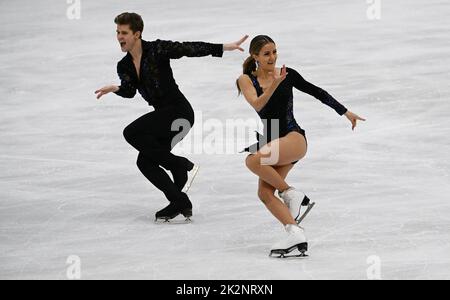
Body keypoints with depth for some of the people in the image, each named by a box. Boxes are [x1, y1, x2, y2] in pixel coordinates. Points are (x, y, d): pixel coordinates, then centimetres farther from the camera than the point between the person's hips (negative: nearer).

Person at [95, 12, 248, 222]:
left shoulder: (157, 49, -9)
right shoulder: (124, 66, 10)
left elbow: (190, 49, -14)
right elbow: (129, 91, -2)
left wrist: (224, 47, -20)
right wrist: (115, 89, -24)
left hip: (179, 112, -8)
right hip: (163, 115, 8)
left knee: (131, 132, -21)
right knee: (145, 162, -1)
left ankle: (181, 165, -13)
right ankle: (180, 202, 5)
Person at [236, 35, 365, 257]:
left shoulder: (287, 74, 2)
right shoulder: (247, 80, 3)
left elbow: (316, 92, 11)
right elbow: (257, 105, -15)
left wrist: (345, 112, 13)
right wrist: (274, 85, -31)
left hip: (293, 137, -4)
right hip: (271, 141, 4)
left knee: (253, 160, -30)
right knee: (265, 193, -14)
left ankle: (290, 193, -15)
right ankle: (295, 233, -20)